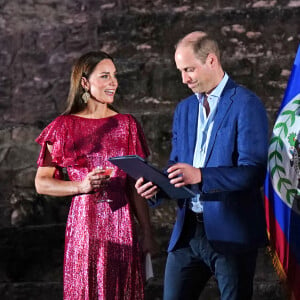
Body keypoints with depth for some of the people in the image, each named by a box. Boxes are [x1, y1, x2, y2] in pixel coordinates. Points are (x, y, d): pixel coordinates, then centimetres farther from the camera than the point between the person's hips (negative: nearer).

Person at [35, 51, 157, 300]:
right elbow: (42, 183, 2)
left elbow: (136, 185, 8)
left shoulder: (127, 124, 8)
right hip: (84, 224, -2)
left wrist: (147, 233, 4)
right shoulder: (64, 127, 1)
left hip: (121, 225, 2)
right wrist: (81, 186, -14)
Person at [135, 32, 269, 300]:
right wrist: (157, 186, -3)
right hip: (188, 231, 6)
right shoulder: (184, 109, 15)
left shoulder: (246, 104, -8)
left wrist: (200, 176, -28)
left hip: (231, 233, -6)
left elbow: (253, 172, -16)